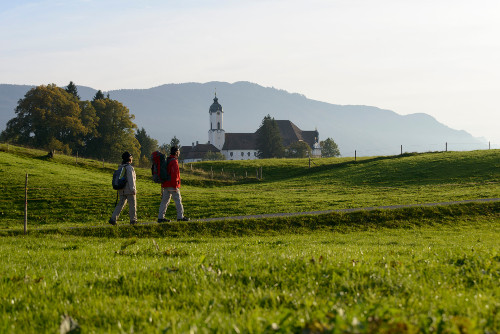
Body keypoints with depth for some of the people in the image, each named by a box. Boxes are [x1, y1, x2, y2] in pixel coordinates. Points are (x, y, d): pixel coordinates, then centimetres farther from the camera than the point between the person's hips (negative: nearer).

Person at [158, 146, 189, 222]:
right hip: (172, 186, -9)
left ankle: (160, 217, 5)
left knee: (164, 201, 7)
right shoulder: (174, 161, -14)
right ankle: (180, 216, 2)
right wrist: (175, 186, -20)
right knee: (178, 200, 0)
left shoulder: (166, 161, 15)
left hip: (165, 185, 9)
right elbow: (174, 175, -20)